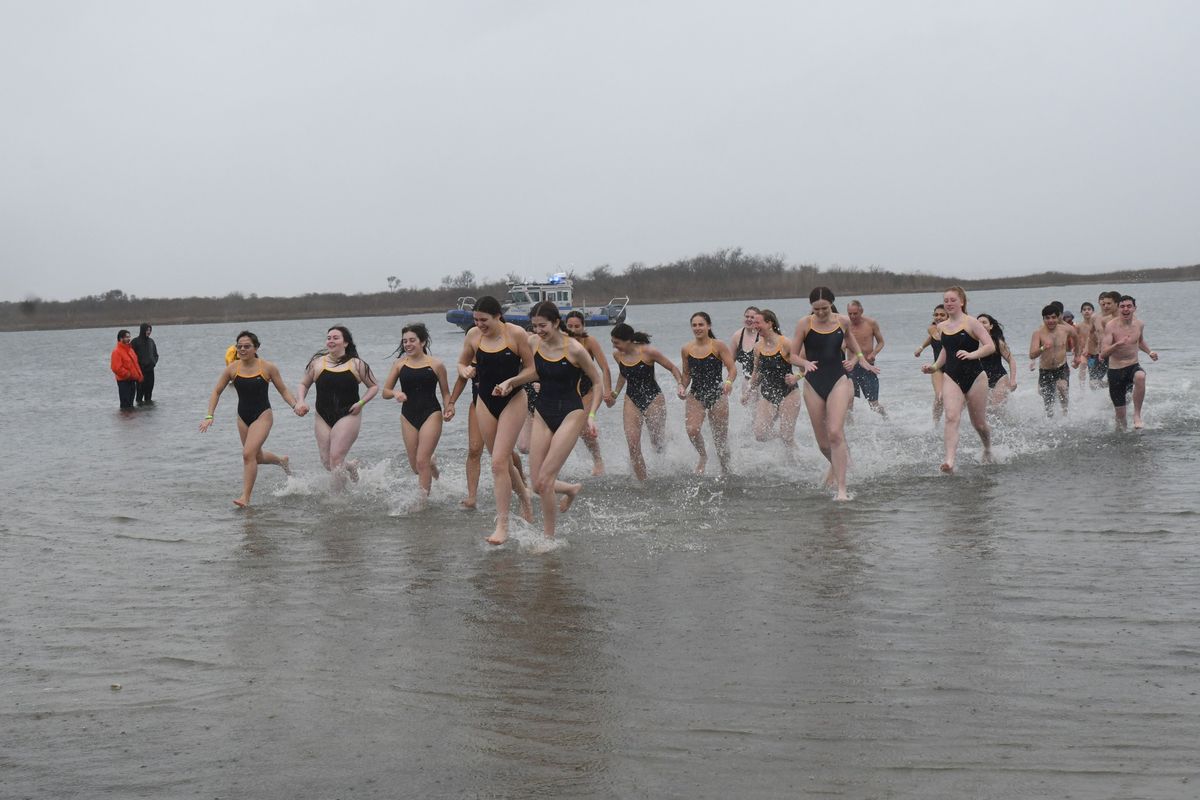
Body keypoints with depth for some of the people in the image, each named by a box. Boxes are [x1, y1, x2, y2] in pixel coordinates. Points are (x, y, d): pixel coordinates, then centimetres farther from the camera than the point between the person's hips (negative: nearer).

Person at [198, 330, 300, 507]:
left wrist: (296, 406, -16)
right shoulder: (232, 369, -4)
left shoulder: (268, 368, -10)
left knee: (248, 454, -20)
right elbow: (216, 392, 2)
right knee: (257, 457, 18)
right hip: (243, 416, 5)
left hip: (262, 415, -5)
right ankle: (282, 460, 50)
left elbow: (283, 391, 0)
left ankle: (245, 497, -15)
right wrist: (209, 416, -8)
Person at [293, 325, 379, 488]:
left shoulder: (356, 365, 0)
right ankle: (351, 466, 37)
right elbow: (304, 384, 16)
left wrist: (361, 403, -7)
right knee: (326, 462, 5)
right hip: (323, 418, 4)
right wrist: (300, 401, -2)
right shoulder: (317, 363, 5)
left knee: (336, 459, -13)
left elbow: (374, 386, 8)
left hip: (348, 416, -4)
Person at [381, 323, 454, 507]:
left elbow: (446, 392, 6)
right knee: (415, 466, 8)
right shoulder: (400, 364, 4)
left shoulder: (436, 365, -2)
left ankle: (423, 502, -4)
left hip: (431, 414, -4)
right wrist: (395, 393, -16)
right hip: (408, 415, 4)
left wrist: (450, 407, -12)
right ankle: (432, 463, 43)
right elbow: (385, 392, 6)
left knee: (422, 461, -12)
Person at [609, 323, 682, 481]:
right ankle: (642, 481, 1)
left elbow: (673, 368, -8)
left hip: (653, 398, -4)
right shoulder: (617, 355, -2)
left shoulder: (648, 352, -18)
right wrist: (615, 394, 14)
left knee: (658, 443, 4)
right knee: (633, 444, -9)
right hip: (632, 400, 4)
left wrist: (680, 385, -22)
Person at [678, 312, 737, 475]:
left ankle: (725, 470, 27)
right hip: (695, 395, 2)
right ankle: (703, 456, 8)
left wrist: (729, 382, -28)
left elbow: (732, 368, -9)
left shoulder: (718, 346, -6)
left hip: (717, 395, -2)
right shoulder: (686, 350, 3)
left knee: (720, 437, 6)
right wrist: (682, 387, -3)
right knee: (692, 430, -22)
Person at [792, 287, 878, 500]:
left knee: (835, 433, -19)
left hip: (838, 381, -1)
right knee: (823, 442, 7)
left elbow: (855, 350, 20)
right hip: (813, 384, 1)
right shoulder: (805, 324, -1)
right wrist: (805, 363, -20)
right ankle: (836, 464, 42)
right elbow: (793, 356, 1)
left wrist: (854, 360, -1)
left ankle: (841, 489, -19)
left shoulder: (843, 322, 3)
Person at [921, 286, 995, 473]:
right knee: (951, 417, -19)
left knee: (979, 423, 11)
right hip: (951, 377, 3)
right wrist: (935, 366, 13)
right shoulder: (941, 327, 9)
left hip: (974, 377, -3)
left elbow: (990, 346, -14)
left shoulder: (971, 323, -7)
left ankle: (988, 450, 42)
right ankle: (950, 461, -30)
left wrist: (972, 354, -29)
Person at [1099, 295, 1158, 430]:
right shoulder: (1111, 326, -12)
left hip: (1133, 366, 2)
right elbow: (1103, 354, -20)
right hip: (1115, 370, -2)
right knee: (1120, 415, 0)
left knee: (1140, 377, -37)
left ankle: (1137, 414, -23)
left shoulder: (1139, 324, 1)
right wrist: (1117, 344, -37)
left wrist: (1149, 352, 7)